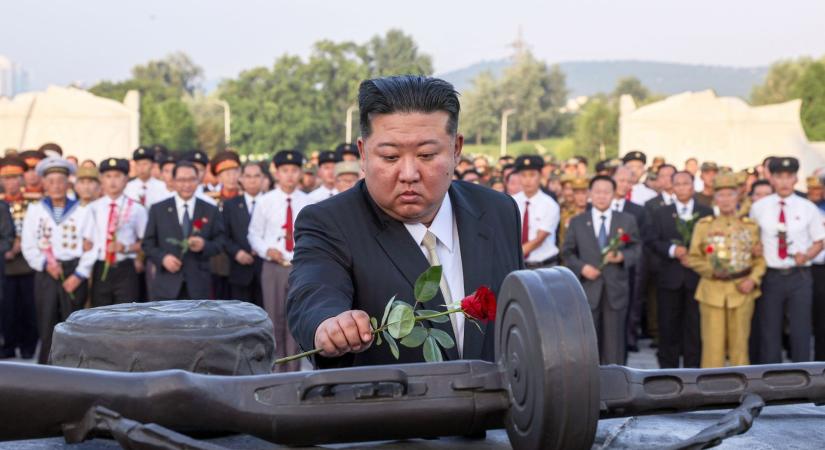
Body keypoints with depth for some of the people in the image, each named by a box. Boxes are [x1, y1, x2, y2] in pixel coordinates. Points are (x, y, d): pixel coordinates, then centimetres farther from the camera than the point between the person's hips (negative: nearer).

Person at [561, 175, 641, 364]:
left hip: (616, 290, 0)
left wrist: (622, 256, -13)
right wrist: (581, 267, -10)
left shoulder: (627, 220, 9)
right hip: (587, 290, 0)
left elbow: (636, 249, 8)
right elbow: (567, 252, 7)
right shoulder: (577, 222, 8)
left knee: (614, 340, 2)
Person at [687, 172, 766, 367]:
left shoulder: (750, 226, 7)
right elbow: (692, 258, 5)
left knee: (740, 343, 6)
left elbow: (760, 259, 7)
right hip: (712, 291, -1)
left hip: (742, 292, 1)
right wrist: (711, 270, -11)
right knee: (712, 343, -1)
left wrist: (753, 280, -10)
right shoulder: (703, 225, 4)